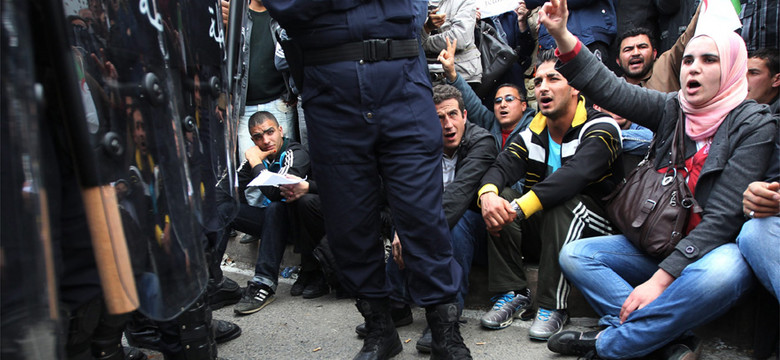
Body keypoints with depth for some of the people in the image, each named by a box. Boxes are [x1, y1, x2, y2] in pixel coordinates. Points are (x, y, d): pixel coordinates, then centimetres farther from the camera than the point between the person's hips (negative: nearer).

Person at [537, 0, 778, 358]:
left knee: (719, 273, -40)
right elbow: (608, 89, -8)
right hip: (661, 244, 5)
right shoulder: (672, 109, 4)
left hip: (718, 247, -5)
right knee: (574, 255, -9)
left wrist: (661, 278, -25)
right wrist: (562, 35, -21)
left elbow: (724, 216, -18)